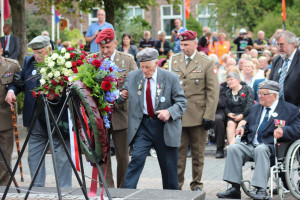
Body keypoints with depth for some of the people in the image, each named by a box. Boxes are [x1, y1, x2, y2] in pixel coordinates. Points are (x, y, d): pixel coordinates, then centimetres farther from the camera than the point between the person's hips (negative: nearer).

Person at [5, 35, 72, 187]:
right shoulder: (29, 61, 9)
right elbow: (19, 81, 14)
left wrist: (56, 94, -27)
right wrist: (11, 90, -6)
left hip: (57, 118, -5)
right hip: (35, 119, 5)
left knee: (62, 155, 0)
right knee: (34, 155, 11)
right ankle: (37, 187, 22)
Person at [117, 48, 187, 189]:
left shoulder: (170, 78, -5)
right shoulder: (133, 76, 2)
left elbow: (182, 102, -3)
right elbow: (122, 96, 16)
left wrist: (169, 112, -22)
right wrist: (122, 96, -8)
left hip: (165, 126, -1)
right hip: (143, 124, 1)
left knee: (168, 164, 8)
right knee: (137, 158, -14)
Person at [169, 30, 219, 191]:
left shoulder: (207, 63, 1)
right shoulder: (174, 61, 10)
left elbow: (213, 92, -2)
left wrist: (209, 116, -8)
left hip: (198, 116, -2)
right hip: (177, 115, 2)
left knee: (198, 153, 6)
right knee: (178, 152, 1)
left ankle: (196, 184, 17)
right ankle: (176, 184, 7)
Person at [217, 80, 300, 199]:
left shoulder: (290, 110, 6)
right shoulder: (256, 108, 26)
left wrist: (283, 130, -24)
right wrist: (243, 129, 9)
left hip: (270, 146, -6)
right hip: (250, 145, 6)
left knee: (260, 149, -38)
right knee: (233, 148, -21)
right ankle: (235, 189, -23)